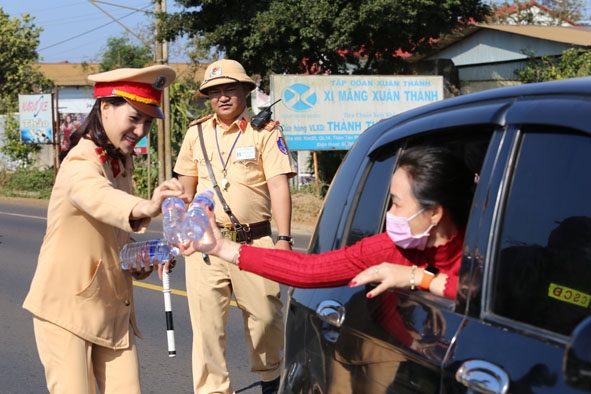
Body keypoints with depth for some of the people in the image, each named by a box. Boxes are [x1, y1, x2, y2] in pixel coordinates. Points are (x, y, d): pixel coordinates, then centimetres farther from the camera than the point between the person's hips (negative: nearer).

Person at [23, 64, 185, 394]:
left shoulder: (122, 162, 9)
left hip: (113, 306, 7)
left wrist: (138, 259, -1)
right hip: (67, 306, -7)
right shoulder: (82, 162, -18)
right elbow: (96, 196, -43)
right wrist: (144, 209, -63)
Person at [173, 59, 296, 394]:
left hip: (254, 242, -2)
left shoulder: (266, 132, -1)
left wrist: (284, 238, -16)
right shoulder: (197, 134, 11)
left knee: (265, 317, 6)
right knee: (207, 324, 1)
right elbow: (186, 189, 18)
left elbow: (279, 186, -8)